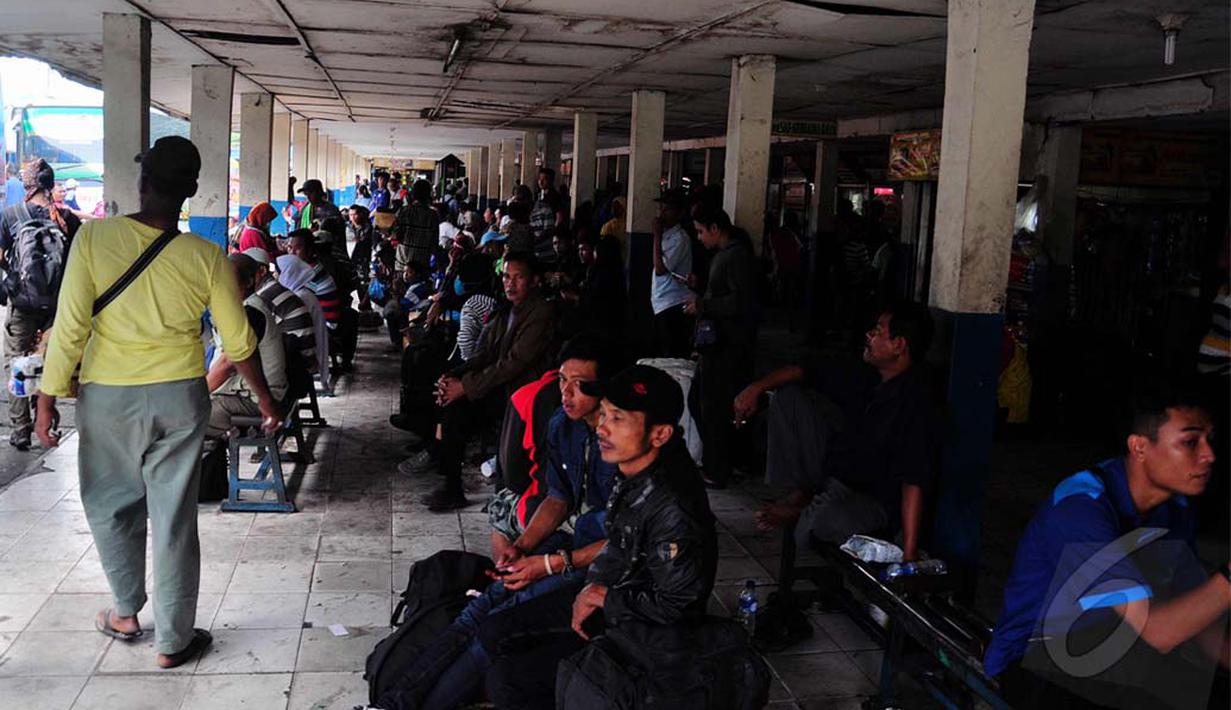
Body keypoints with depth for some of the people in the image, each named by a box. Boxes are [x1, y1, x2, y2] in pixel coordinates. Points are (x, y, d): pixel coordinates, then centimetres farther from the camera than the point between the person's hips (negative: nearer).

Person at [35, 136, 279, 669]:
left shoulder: (94, 238, -13)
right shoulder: (206, 257, -9)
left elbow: (70, 329, -12)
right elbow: (239, 344, -3)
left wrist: (48, 398, 0)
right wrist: (265, 399, 12)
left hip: (108, 397, 0)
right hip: (180, 397, 1)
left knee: (112, 507, 21)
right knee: (174, 519, 8)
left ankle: (127, 613, 35)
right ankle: (173, 641, 19)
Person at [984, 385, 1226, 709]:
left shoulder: (1175, 509, 1)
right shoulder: (1080, 506, -27)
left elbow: (1195, 618, 4)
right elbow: (1157, 631, -31)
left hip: (1104, 658, 8)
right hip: (1032, 666, -8)